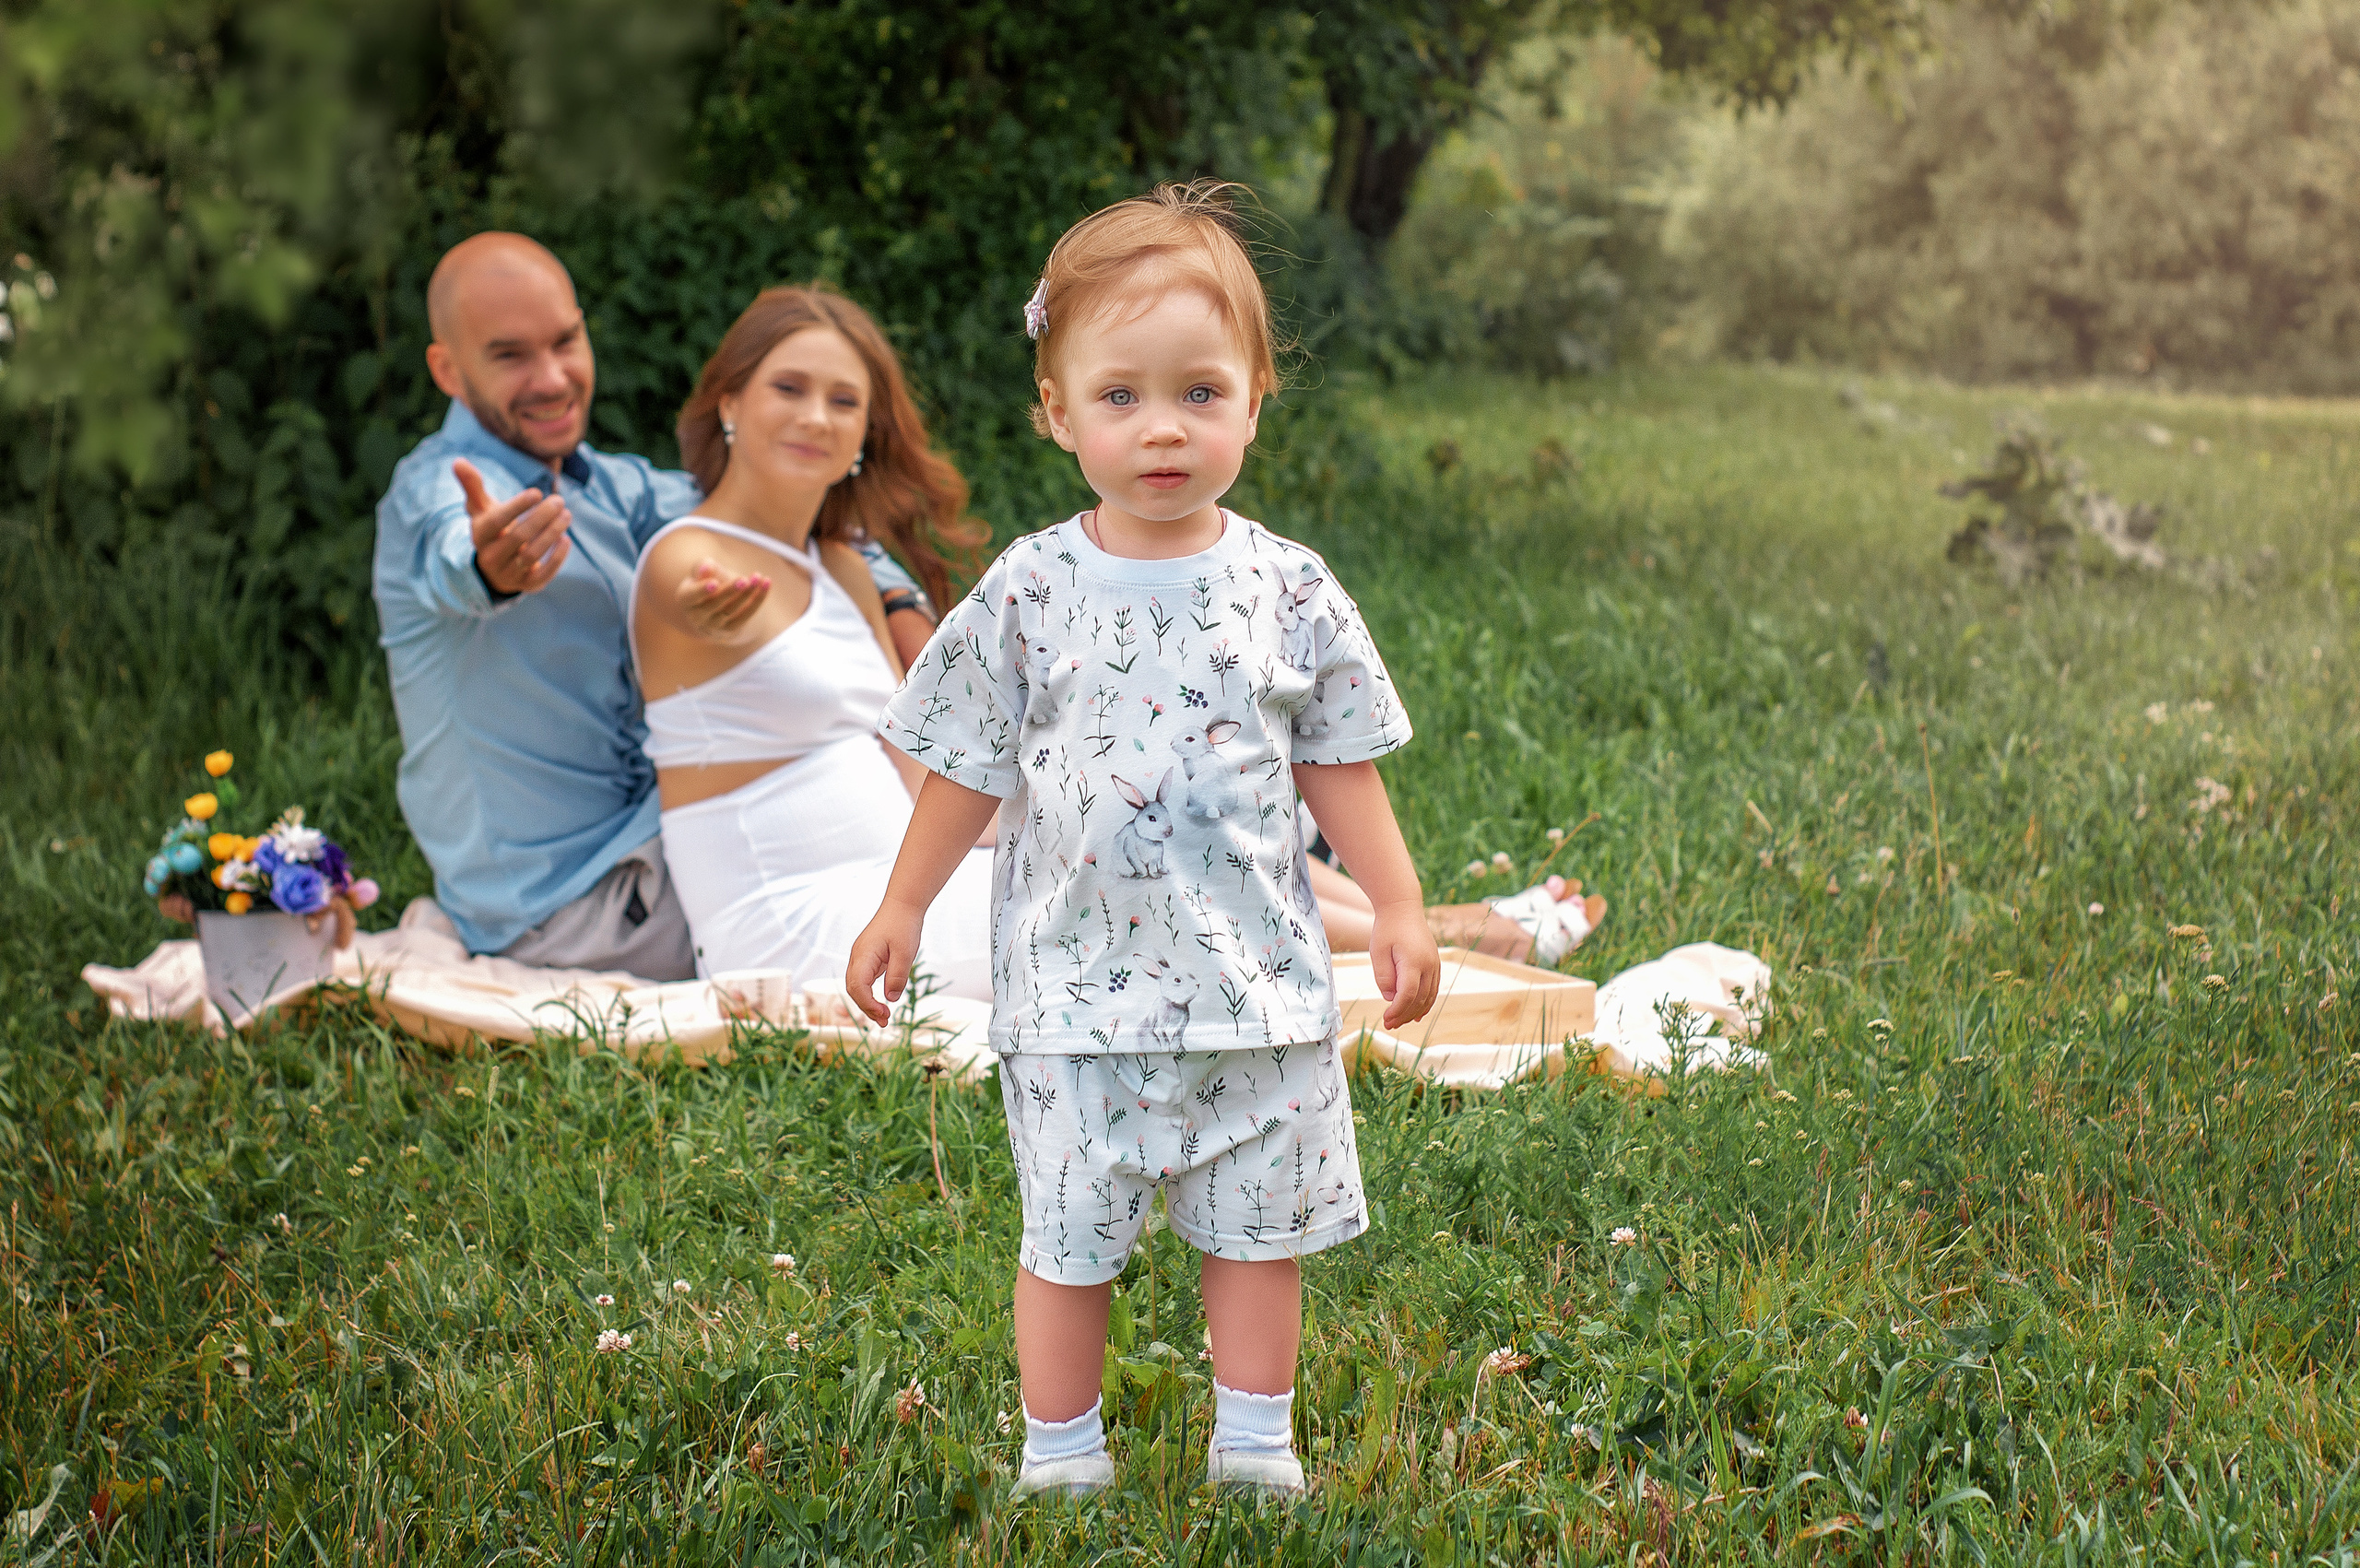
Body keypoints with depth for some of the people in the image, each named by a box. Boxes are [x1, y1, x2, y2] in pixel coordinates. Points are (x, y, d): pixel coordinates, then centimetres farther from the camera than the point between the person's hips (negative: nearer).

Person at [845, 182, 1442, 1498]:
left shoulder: (1289, 591, -3)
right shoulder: (1029, 596, -6)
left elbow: (1339, 766, 6)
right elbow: (969, 769, 4)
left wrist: (1400, 909, 3)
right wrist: (904, 910, 8)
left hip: (1258, 982, 1)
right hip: (1078, 984, -1)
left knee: (1263, 1227, 12)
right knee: (1068, 1237, 9)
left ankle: (1255, 1447, 29)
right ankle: (1061, 1458, 25)